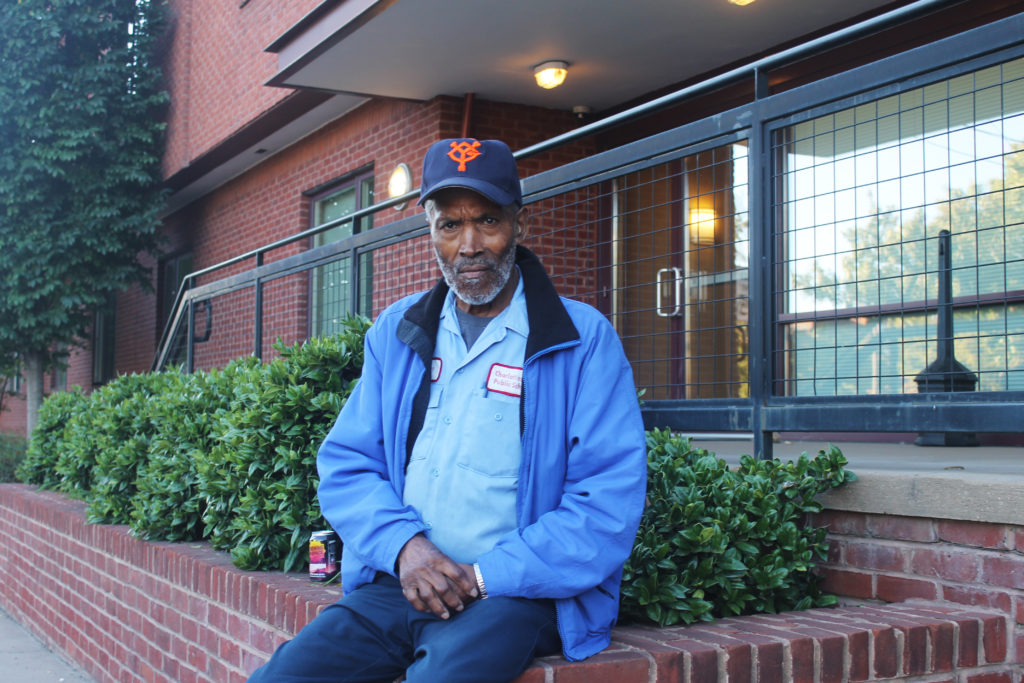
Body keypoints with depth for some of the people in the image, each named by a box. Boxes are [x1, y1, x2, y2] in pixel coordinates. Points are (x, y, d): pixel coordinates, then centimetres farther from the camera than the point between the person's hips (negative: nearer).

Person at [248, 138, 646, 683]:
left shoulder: (585, 340, -2)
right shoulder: (395, 332, 13)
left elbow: (608, 505, -8)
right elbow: (344, 464, 10)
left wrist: (484, 576, -15)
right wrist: (404, 543, -10)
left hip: (515, 593, -4)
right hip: (395, 585, 4)